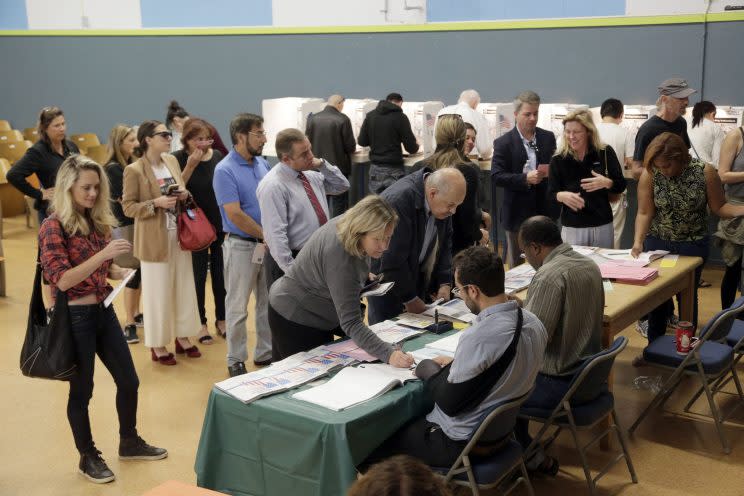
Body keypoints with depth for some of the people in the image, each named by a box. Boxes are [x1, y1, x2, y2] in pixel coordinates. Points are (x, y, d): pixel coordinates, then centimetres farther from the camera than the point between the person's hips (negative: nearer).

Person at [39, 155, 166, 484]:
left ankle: (129, 442, 34)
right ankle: (88, 457, 25)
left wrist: (122, 272, -3)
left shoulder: (97, 221, 6)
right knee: (81, 390, 7)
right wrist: (103, 254, -28)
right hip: (75, 317, -7)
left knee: (129, 380, 14)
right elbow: (62, 280, -21)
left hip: (104, 311, 7)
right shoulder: (53, 227, -14)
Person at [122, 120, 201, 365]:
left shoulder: (172, 160, 6)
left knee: (184, 288, 13)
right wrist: (156, 203, -23)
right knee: (157, 293, 3)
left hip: (179, 234, 6)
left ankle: (182, 337, 28)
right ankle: (157, 345, 17)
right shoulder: (134, 170, -13)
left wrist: (184, 194, -4)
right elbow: (128, 207, -10)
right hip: (154, 239, -6)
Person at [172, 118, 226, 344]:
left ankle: (221, 319, 26)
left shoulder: (218, 156, 0)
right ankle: (200, 323, 20)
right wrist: (191, 165, -25)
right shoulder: (179, 159, -9)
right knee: (198, 275, 7)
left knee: (221, 273, 10)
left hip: (221, 224, 3)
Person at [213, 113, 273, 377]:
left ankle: (266, 352, 28)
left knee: (269, 302, 14)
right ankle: (236, 360, 16)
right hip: (241, 246, -6)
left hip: (269, 244, 6)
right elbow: (235, 215, -19)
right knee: (238, 307, 4)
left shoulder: (263, 164, 7)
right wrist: (266, 236, -12)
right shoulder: (225, 171, -14)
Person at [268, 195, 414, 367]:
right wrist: (388, 354, -47)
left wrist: (363, 275, 8)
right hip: (294, 320, -9)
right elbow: (350, 323, -39)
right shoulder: (340, 259, -37)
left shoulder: (346, 222, -11)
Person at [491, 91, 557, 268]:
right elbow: (496, 176, -13)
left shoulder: (548, 138, 6)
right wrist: (525, 178, -24)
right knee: (516, 265, 8)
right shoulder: (503, 143, -6)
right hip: (518, 213, -3)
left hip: (544, 211, 3)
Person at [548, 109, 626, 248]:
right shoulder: (558, 159, -4)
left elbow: (621, 186, 0)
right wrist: (562, 196, -24)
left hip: (603, 226, 1)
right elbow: (552, 193, -1)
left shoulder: (605, 153, -3)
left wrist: (606, 183, -21)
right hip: (572, 228, -1)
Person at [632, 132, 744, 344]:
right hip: (657, 244, 1)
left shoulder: (705, 172, -14)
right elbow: (644, 213, -10)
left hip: (693, 246, 0)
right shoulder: (650, 174, -13)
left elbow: (718, 207, -5)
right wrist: (638, 242, -22)